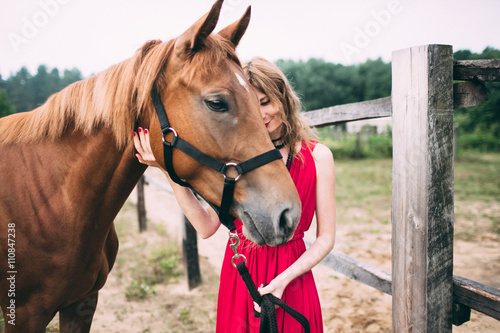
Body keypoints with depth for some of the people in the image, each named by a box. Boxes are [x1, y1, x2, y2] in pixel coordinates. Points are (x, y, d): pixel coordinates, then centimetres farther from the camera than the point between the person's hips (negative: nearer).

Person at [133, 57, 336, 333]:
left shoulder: (317, 156, -5)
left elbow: (326, 238, -4)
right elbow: (207, 227, -7)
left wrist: (284, 278, -17)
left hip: (291, 277, -2)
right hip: (238, 275, 2)